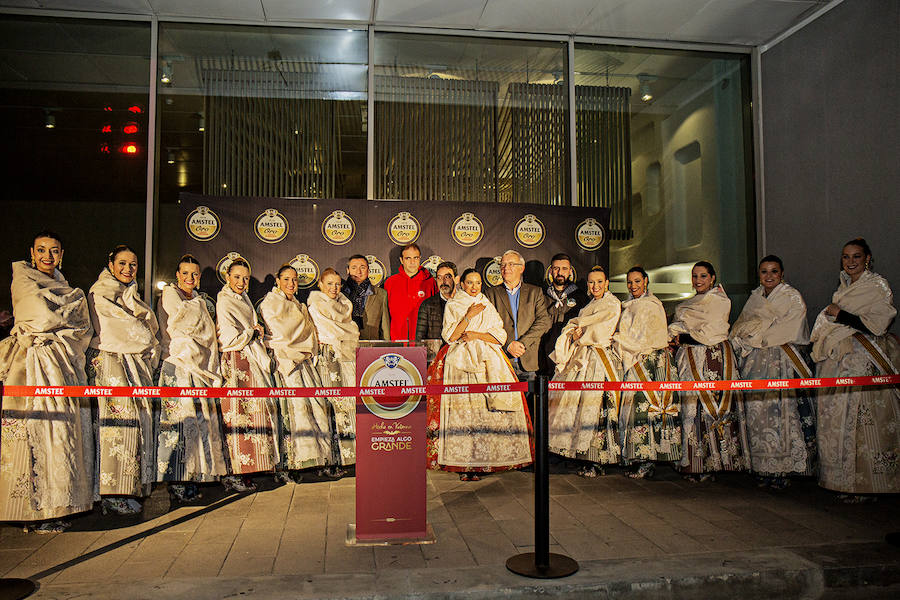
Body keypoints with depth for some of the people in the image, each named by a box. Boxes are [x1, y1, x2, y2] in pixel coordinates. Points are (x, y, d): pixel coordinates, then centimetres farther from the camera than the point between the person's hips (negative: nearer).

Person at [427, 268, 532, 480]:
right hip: (460, 360, -2)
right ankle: (463, 463, -11)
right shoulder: (452, 306, 11)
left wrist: (476, 335, -3)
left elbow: (501, 336, 10)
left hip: (488, 360, 2)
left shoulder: (488, 307, 19)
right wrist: (469, 316, -7)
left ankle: (483, 458, -8)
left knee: (489, 408, -12)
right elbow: (449, 336, -1)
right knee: (462, 408, -14)